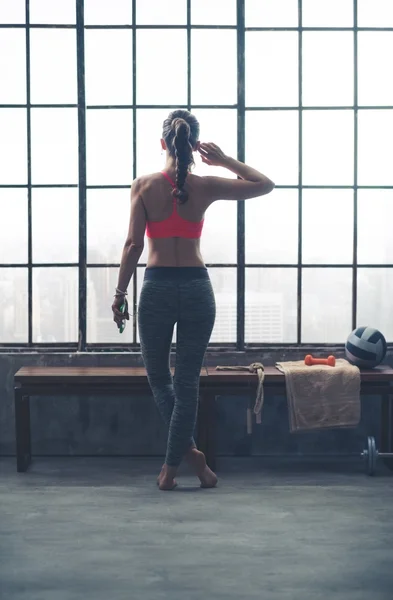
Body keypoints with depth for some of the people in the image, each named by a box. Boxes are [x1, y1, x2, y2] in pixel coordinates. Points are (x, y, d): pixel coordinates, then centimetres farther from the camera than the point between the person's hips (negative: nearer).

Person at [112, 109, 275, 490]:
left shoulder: (143, 186, -4)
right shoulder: (205, 187, -2)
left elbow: (134, 245, -6)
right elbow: (265, 184, 8)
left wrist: (120, 294, 1)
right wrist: (224, 160, 8)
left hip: (157, 287, -1)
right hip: (196, 287, 1)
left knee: (158, 376, 19)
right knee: (187, 381, 10)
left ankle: (188, 450, 16)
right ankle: (172, 465, 15)